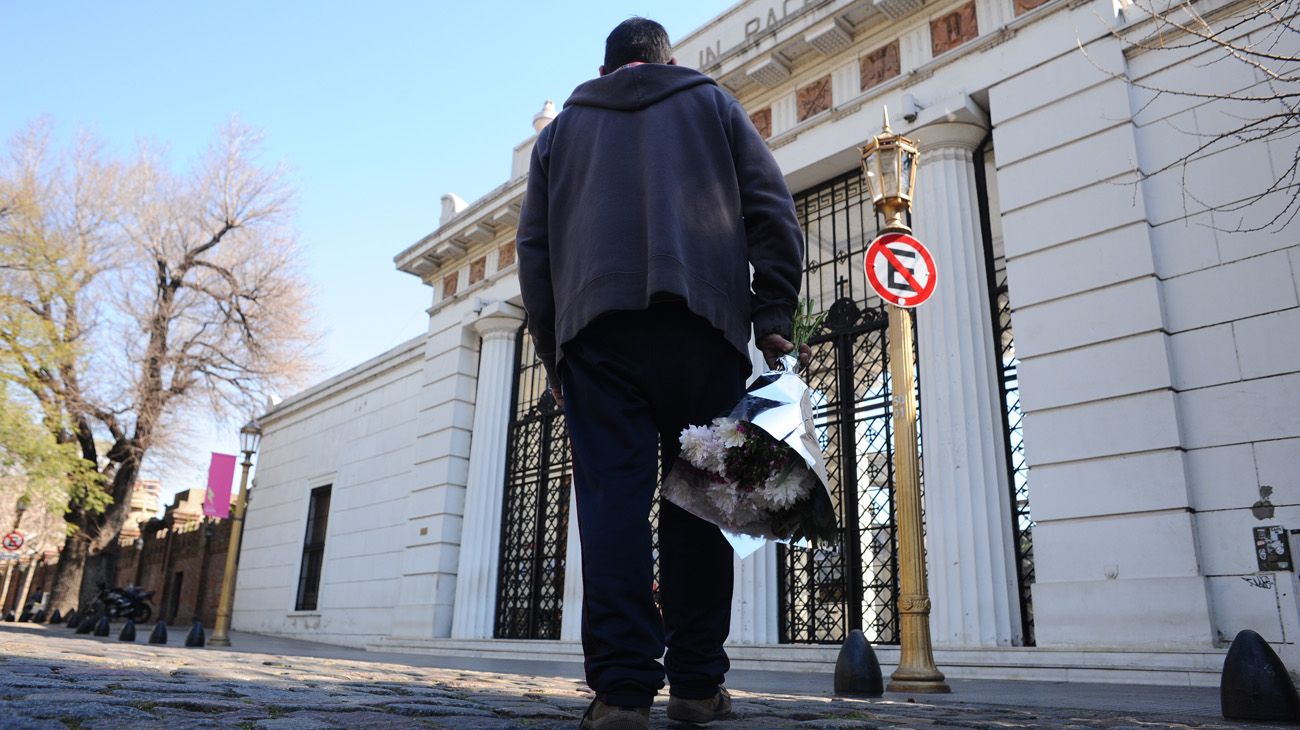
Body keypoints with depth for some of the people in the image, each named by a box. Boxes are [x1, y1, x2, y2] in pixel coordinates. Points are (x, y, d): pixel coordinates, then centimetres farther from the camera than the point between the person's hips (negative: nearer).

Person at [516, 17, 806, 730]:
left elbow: (533, 246, 18)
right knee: (696, 499, 3)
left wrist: (552, 351, 17)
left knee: (611, 498, -5)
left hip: (596, 329, 1)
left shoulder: (562, 127, 26)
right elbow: (772, 210, 9)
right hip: (701, 325, 0)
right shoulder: (712, 103, 23)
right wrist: (773, 315, 4)